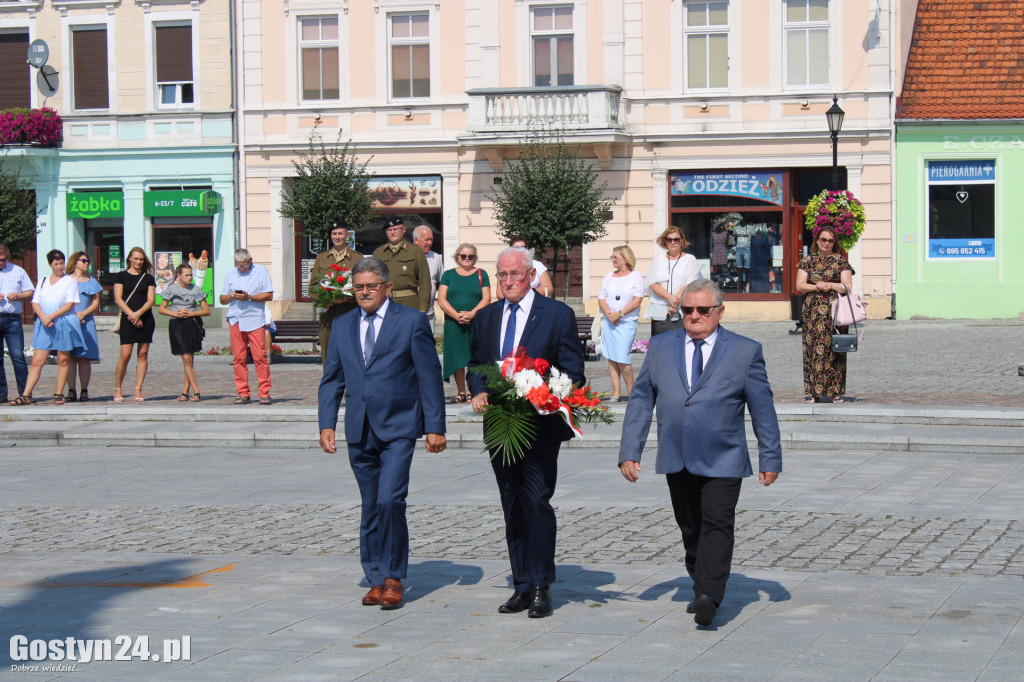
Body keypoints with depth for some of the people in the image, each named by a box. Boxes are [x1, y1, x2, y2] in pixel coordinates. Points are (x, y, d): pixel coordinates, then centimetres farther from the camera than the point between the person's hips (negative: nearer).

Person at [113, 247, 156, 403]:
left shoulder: (148, 278, 11)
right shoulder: (121, 276, 6)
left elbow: (151, 300, 4)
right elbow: (118, 299, -1)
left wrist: (138, 313, -12)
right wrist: (131, 314, -13)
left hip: (146, 319, 2)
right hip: (127, 319, -2)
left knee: (143, 354, 0)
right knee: (125, 355, -9)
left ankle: (138, 390, 4)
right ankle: (117, 389, 3)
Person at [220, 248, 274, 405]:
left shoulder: (261, 271, 5)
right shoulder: (230, 274, 16)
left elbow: (269, 295, -2)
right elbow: (222, 299, 17)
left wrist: (249, 297, -13)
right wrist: (231, 296, -5)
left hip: (254, 319, -3)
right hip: (235, 320, 3)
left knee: (260, 356, -8)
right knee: (239, 358, 0)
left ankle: (264, 393, -4)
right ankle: (243, 393, 5)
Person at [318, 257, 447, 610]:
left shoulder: (412, 322, -1)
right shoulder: (342, 325, 12)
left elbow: (430, 378, -1)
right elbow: (331, 380, 15)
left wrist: (435, 427, -4)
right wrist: (327, 423, 4)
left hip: (398, 428, -4)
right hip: (360, 431, 4)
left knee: (390, 501, -16)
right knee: (370, 508, 8)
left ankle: (393, 577, -3)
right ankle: (377, 580, 16)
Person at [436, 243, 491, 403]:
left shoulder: (481, 274, 9)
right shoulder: (448, 275, 10)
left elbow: (486, 298, 1)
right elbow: (441, 299, 2)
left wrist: (471, 314, -14)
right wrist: (456, 315, -12)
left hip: (476, 322, -1)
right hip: (453, 324, 1)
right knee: (457, 358, 0)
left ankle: (471, 390, 1)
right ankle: (461, 391, 6)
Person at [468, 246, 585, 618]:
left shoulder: (558, 314, 0)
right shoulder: (485, 317, 14)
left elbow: (573, 372, -1)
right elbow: (475, 364, 22)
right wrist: (478, 392, 0)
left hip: (541, 427, -5)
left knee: (536, 504, -10)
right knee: (512, 509, 9)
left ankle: (541, 589, -3)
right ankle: (522, 586, 15)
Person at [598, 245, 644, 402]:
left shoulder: (636, 276, 2)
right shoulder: (609, 277, 15)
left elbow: (637, 300, -7)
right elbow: (601, 299, 11)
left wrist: (620, 313, -15)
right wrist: (609, 313, -8)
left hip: (627, 322, -5)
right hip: (609, 322, 5)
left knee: (622, 358, -12)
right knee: (611, 358, 1)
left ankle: (631, 393, 0)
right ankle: (616, 392, 4)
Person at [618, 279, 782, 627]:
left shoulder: (745, 351, 3)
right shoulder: (660, 346, 10)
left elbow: (763, 408, 5)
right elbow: (641, 400, 9)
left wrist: (770, 458, 4)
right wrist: (629, 452, 3)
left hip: (723, 460, -3)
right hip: (676, 459, 3)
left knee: (717, 524, -14)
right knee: (690, 529, 9)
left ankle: (710, 597, -20)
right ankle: (700, 589, 22)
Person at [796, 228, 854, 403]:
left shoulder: (841, 261, 8)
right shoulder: (807, 261, 12)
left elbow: (848, 286, 2)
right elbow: (800, 286, 5)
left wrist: (829, 285, -11)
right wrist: (817, 286, -11)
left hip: (835, 311, -1)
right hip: (812, 313, 1)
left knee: (834, 349, -4)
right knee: (812, 349, -3)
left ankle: (836, 391, 0)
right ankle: (813, 392, 0)